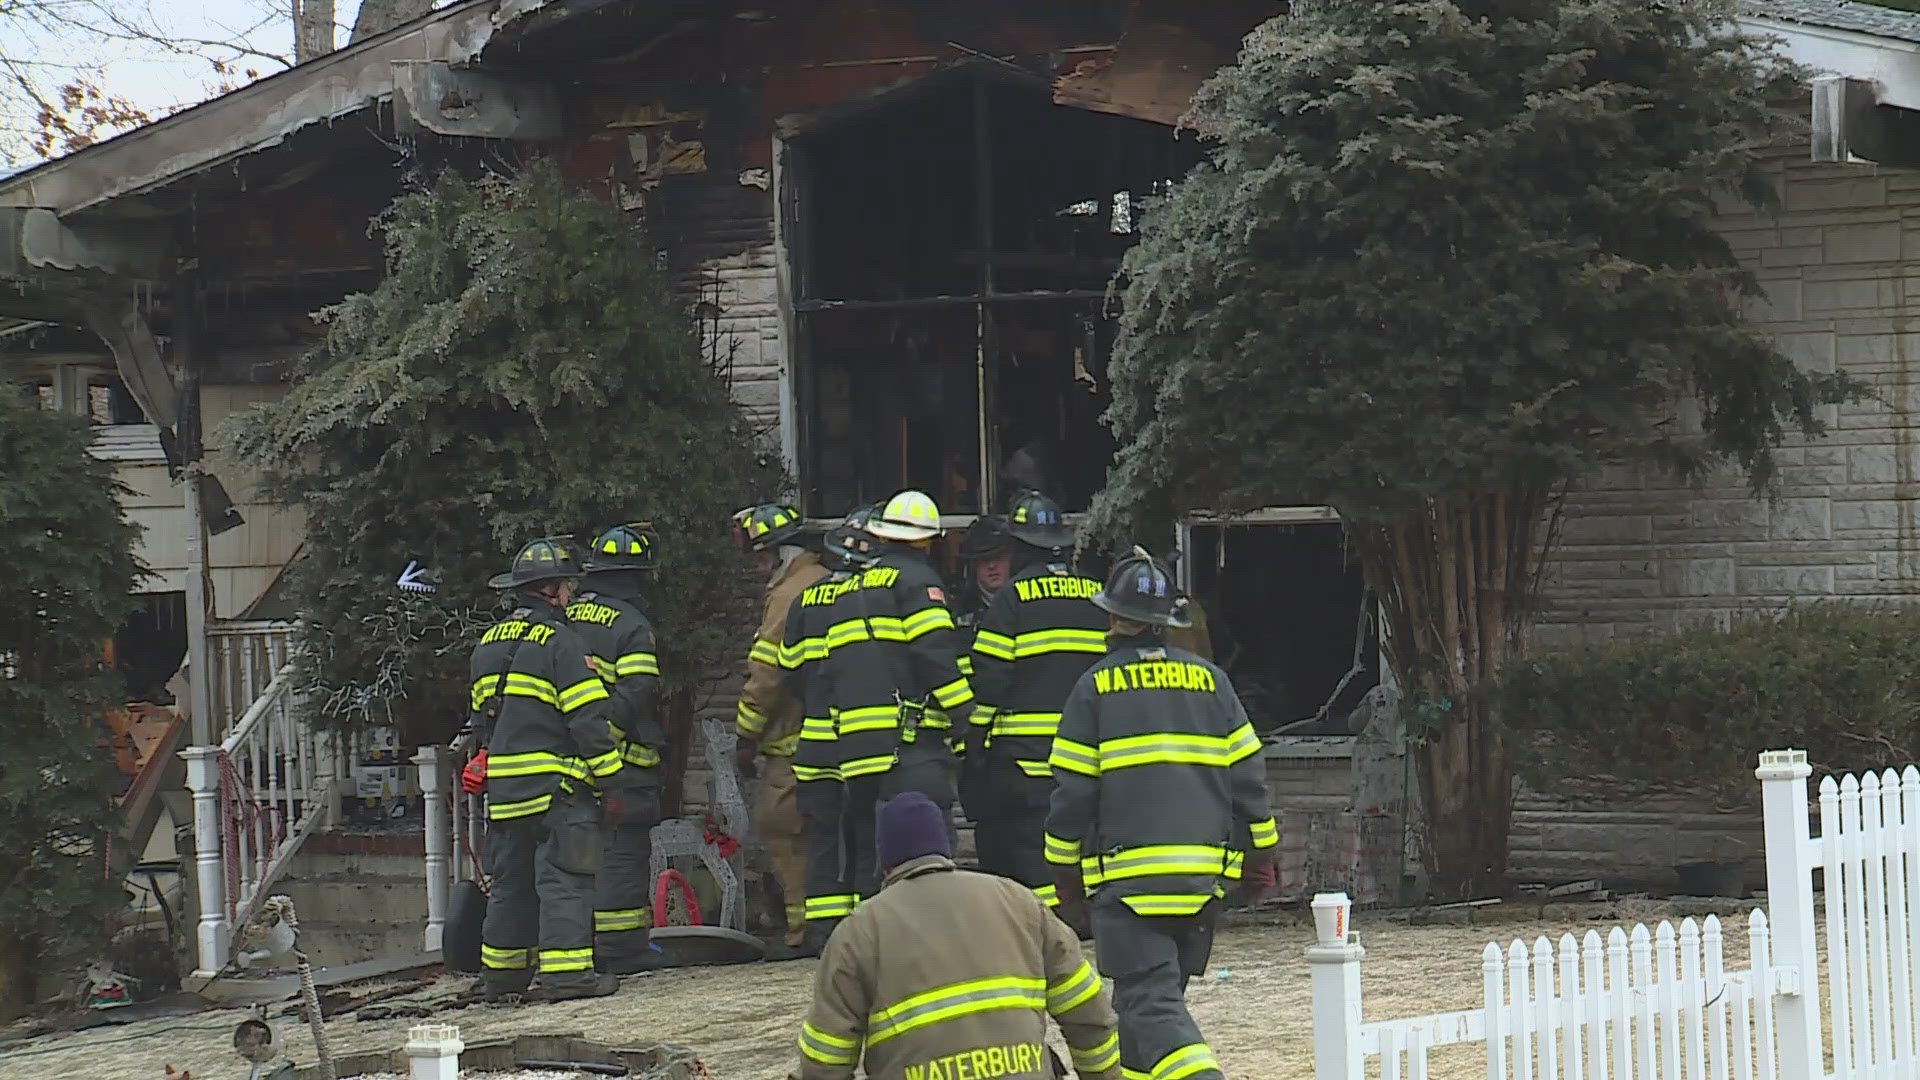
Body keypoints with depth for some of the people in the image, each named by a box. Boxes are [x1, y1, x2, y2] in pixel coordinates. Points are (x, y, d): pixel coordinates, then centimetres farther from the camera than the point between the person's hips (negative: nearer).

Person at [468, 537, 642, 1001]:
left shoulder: (487, 645, 15)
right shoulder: (559, 641, -11)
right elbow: (588, 720, -14)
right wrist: (613, 784, -10)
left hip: (504, 783, 8)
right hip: (557, 784, -7)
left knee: (511, 878, 15)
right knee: (563, 877, -7)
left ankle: (501, 970, 20)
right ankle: (565, 969, -13)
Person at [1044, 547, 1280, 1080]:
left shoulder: (1096, 687, -2)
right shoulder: (1209, 679, 9)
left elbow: (1072, 789, -2)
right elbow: (1247, 771, 10)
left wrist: (1066, 871, 8)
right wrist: (1263, 845, 20)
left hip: (1128, 874, -5)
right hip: (1204, 873, 5)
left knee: (1150, 1003, -9)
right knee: (1160, 995, 19)